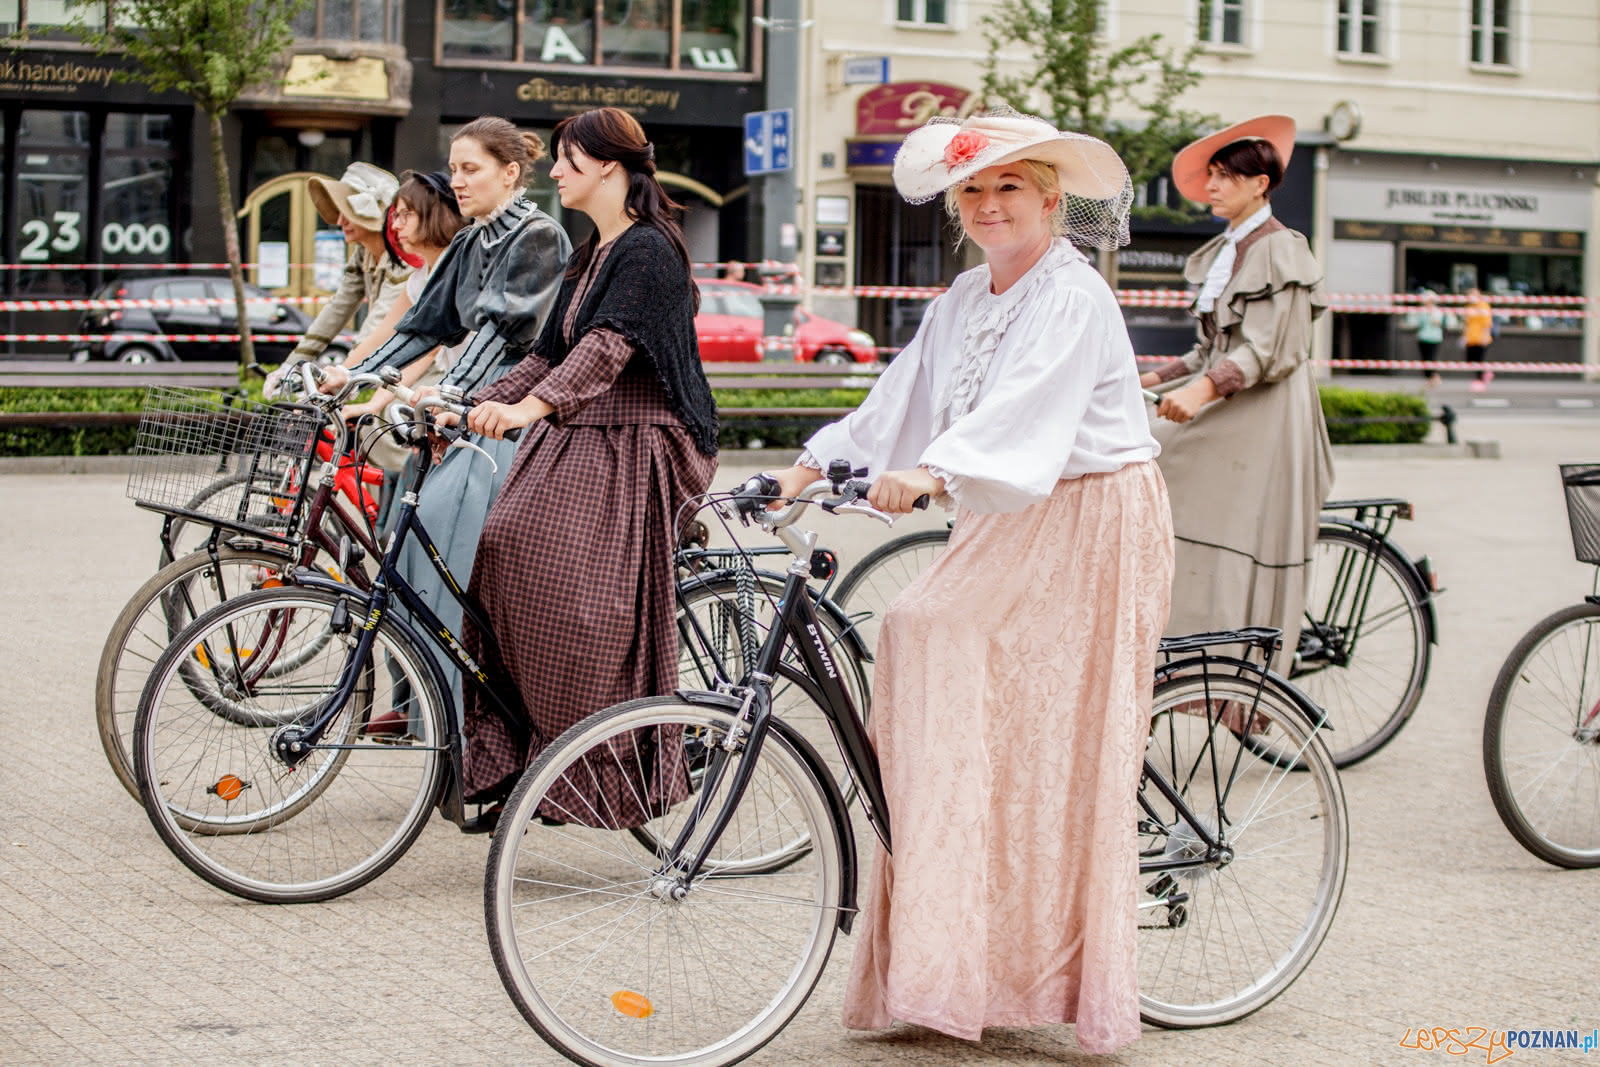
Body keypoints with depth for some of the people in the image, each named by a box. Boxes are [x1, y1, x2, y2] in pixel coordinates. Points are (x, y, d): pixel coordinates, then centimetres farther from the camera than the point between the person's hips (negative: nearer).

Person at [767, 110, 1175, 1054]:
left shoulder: (1073, 295, -11)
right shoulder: (965, 300, 14)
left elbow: (1026, 400, -27)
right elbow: (905, 395, 11)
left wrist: (931, 472, -40)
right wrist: (815, 464, 0)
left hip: (1090, 523, -8)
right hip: (1006, 524, 8)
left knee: (1054, 747, -12)